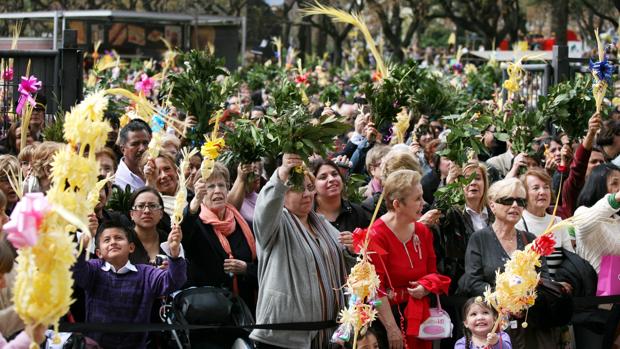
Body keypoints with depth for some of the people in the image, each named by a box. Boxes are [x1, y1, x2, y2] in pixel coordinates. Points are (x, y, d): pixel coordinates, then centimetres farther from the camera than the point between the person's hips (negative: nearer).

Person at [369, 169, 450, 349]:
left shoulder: (422, 231, 7)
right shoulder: (377, 235, -12)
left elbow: (433, 272, 17)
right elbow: (376, 288, -14)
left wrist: (427, 286, -7)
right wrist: (392, 329, -17)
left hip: (419, 316, 6)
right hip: (388, 313, -5)